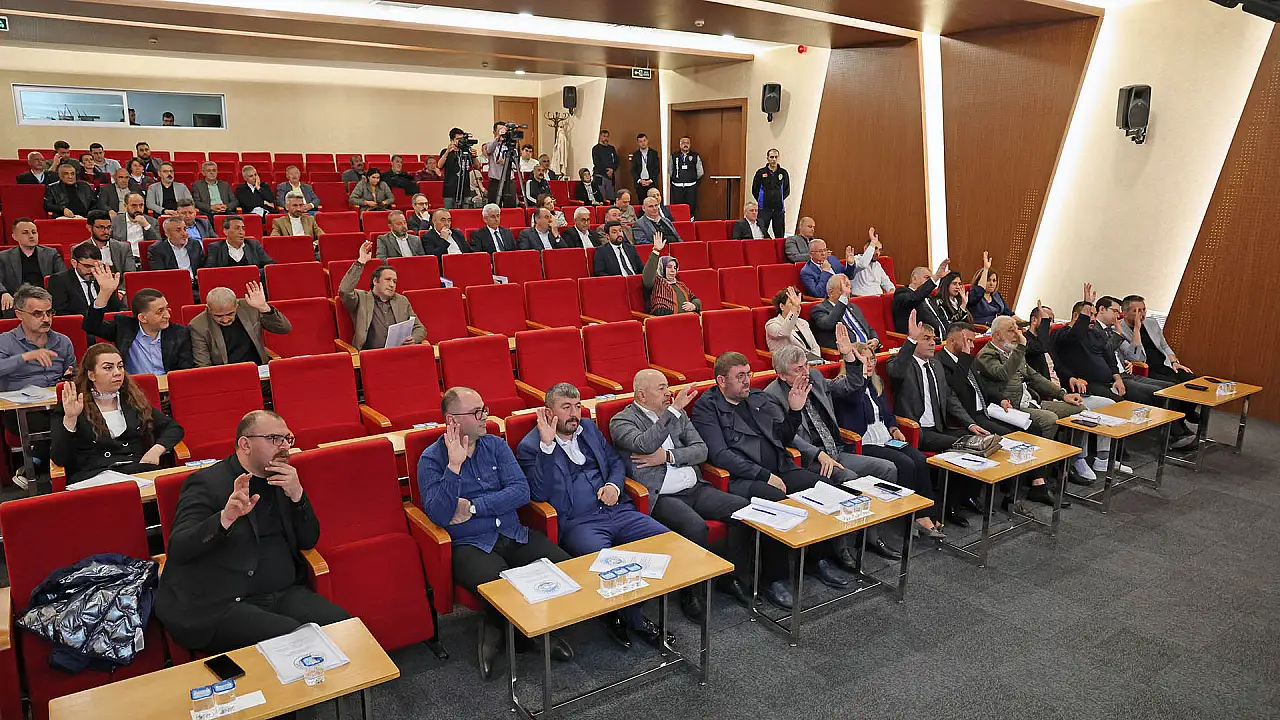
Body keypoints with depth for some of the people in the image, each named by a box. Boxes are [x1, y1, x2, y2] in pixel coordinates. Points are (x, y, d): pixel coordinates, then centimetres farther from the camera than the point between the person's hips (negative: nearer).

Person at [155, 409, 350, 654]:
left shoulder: (282, 480, 15)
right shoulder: (207, 483, -3)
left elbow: (308, 541, 13)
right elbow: (178, 549, -15)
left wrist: (297, 495, -4)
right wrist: (226, 518, -32)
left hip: (286, 594, 6)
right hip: (221, 605, -6)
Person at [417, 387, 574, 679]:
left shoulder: (496, 445, 10)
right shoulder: (431, 459, -1)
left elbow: (521, 491, -2)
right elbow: (439, 515, -14)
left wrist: (473, 507, -11)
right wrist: (454, 466, -22)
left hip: (513, 535, 5)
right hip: (470, 545, -5)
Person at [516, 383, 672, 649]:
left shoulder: (588, 427, 18)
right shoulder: (530, 446, 0)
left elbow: (615, 461, 26)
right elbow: (539, 494, -13)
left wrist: (614, 485, 4)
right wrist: (547, 445, -20)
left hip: (617, 511, 6)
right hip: (577, 524, -6)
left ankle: (622, 615, 1)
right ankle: (635, 621, -5)